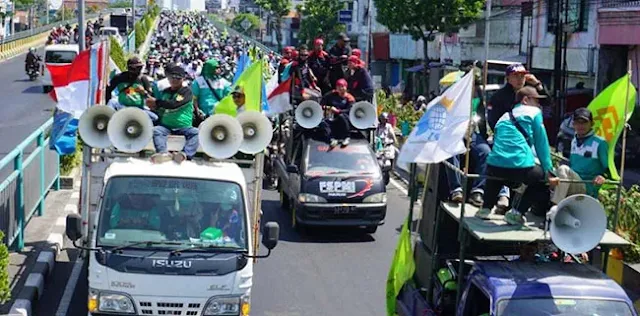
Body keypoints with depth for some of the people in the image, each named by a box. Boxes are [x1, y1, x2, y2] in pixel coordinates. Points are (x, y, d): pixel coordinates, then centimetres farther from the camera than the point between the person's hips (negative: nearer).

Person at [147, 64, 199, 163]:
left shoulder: (187, 91, 1)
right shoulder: (165, 92, 17)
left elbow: (175, 104, -15)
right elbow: (161, 111, 27)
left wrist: (156, 102, -8)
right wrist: (155, 107, 3)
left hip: (184, 126, -3)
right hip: (166, 126, 3)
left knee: (195, 132, -31)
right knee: (156, 130, -27)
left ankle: (185, 154, -53)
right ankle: (164, 153, -49)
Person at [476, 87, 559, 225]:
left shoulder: (505, 116, 28)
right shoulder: (534, 112, 12)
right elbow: (542, 143, 9)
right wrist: (549, 172, 13)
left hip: (495, 167, 6)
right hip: (521, 167, -6)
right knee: (542, 179, 25)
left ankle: (486, 208, 23)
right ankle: (517, 213, 10)